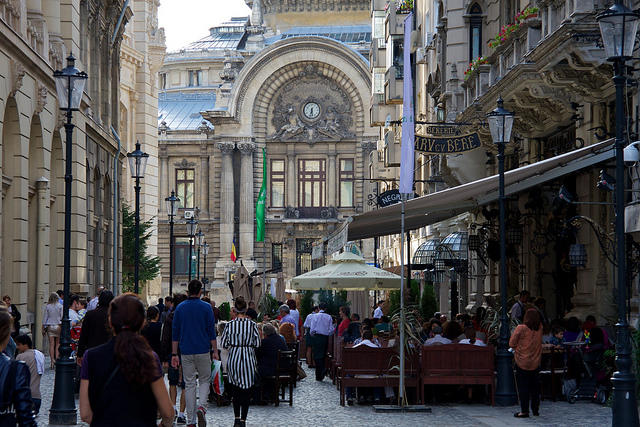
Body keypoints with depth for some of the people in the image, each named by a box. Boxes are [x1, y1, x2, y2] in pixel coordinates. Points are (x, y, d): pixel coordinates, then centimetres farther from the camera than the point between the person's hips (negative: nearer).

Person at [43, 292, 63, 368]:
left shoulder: (47, 306, 1)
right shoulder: (60, 306, -1)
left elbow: (44, 318, 4)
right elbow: (62, 317, -1)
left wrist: (43, 328, 9)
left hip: (49, 327, 0)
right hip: (58, 326, 0)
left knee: (51, 345, -1)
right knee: (57, 345, 5)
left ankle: (52, 361, -9)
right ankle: (57, 359, -1)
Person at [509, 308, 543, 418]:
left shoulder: (521, 328, -15)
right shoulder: (540, 328, -3)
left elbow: (511, 344, -8)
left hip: (522, 362, -4)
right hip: (535, 362, 4)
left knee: (523, 386, 2)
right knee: (534, 385, 15)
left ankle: (524, 411, 1)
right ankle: (535, 409, 20)